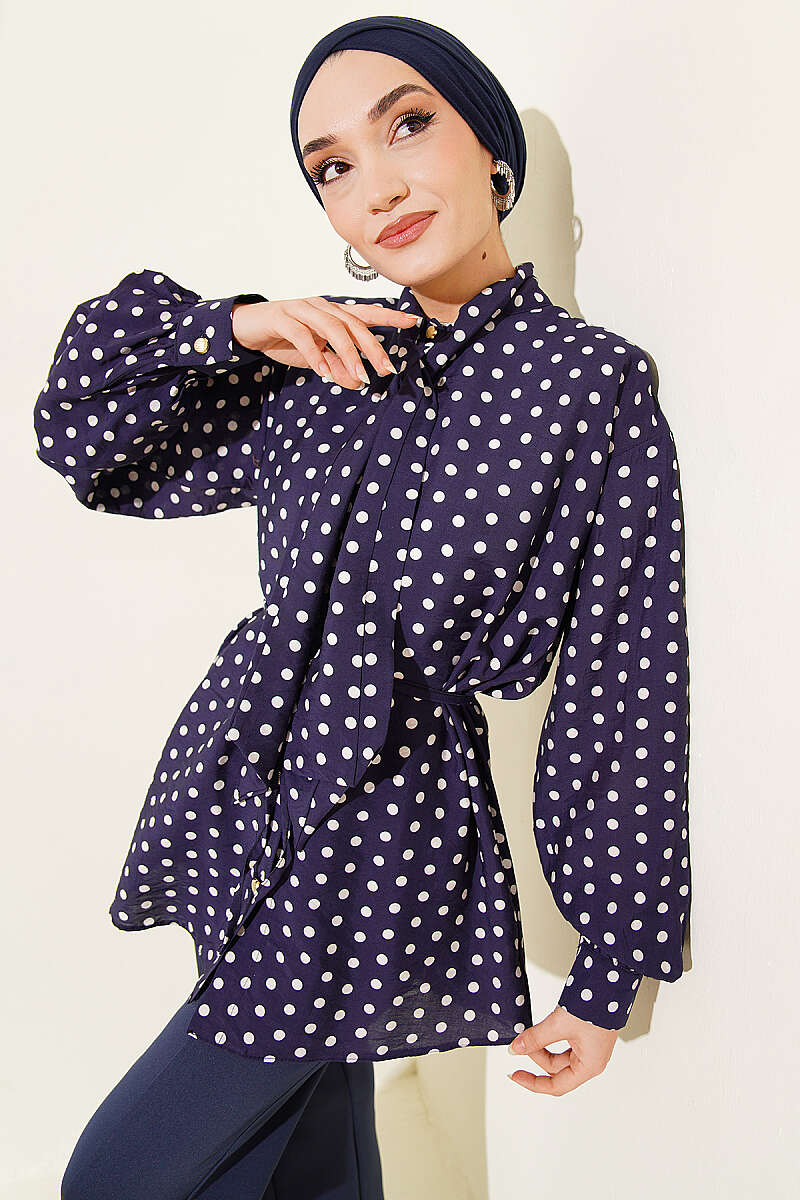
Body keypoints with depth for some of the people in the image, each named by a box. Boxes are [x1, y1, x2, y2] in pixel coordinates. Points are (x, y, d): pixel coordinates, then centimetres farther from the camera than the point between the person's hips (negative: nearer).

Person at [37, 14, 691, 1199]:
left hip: (378, 841, -5)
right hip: (240, 792, 5)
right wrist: (230, 329, -7)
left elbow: (622, 690, -9)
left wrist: (609, 970, -5)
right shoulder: (327, 366, 5)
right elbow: (92, 440, 11)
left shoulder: (590, 379, -10)